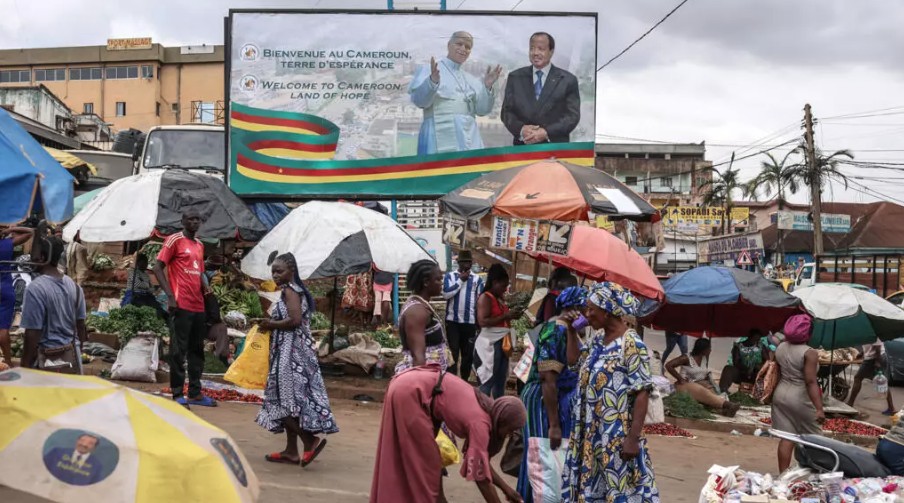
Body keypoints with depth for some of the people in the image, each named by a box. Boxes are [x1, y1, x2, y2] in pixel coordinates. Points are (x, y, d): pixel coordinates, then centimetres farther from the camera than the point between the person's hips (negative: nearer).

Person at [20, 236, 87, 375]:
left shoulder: (35, 288, -17)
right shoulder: (73, 285, 4)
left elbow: (32, 334, -18)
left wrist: (24, 367, -11)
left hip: (47, 360, -6)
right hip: (72, 356, 6)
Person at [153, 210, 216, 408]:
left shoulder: (199, 245, 18)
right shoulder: (174, 240, -4)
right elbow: (158, 268, -8)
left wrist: (206, 292, 8)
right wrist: (170, 296, -15)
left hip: (199, 306, 8)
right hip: (182, 305, -8)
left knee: (197, 350, 12)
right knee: (179, 350, -3)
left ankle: (195, 393, 19)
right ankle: (177, 394, 3)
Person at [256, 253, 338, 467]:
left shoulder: (289, 290, -12)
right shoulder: (296, 290, 16)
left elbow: (295, 320, -23)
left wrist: (271, 325, -10)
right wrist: (271, 324, 9)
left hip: (290, 352, -10)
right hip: (293, 352, 10)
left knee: (285, 397, -9)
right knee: (290, 397, 11)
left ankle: (311, 439, -11)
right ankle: (291, 450, 14)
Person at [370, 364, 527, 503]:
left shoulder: (486, 410, 8)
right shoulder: (480, 423, -18)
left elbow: (481, 462, 18)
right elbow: (480, 476, -15)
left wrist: (505, 488, 17)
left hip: (414, 386, 10)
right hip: (409, 394, -10)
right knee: (425, 460, -1)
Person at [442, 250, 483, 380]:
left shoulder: (477, 279, 6)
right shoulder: (450, 276, 2)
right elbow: (446, 294, -13)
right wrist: (461, 280, -10)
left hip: (470, 322, 2)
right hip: (452, 321, -2)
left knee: (468, 353, 8)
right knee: (453, 351, -2)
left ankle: (465, 380, 19)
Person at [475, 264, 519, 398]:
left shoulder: (501, 298, 15)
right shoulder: (485, 298, -10)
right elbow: (482, 321, -21)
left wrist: (512, 316, 7)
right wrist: (505, 316, -20)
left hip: (502, 342, 9)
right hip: (490, 343, -9)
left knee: (501, 380, 12)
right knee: (488, 381, -7)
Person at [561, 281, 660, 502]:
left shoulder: (631, 345, -16)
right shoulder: (596, 339, 7)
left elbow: (642, 394, -18)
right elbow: (574, 358, 26)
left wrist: (633, 438, -21)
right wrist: (571, 330, 12)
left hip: (617, 437, -8)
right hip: (590, 433, 8)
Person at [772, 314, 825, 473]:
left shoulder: (780, 348, 4)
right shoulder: (809, 353, -17)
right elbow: (811, 382, -23)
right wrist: (819, 408, -24)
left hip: (780, 394, 6)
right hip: (800, 398, -6)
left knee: (786, 437, 7)